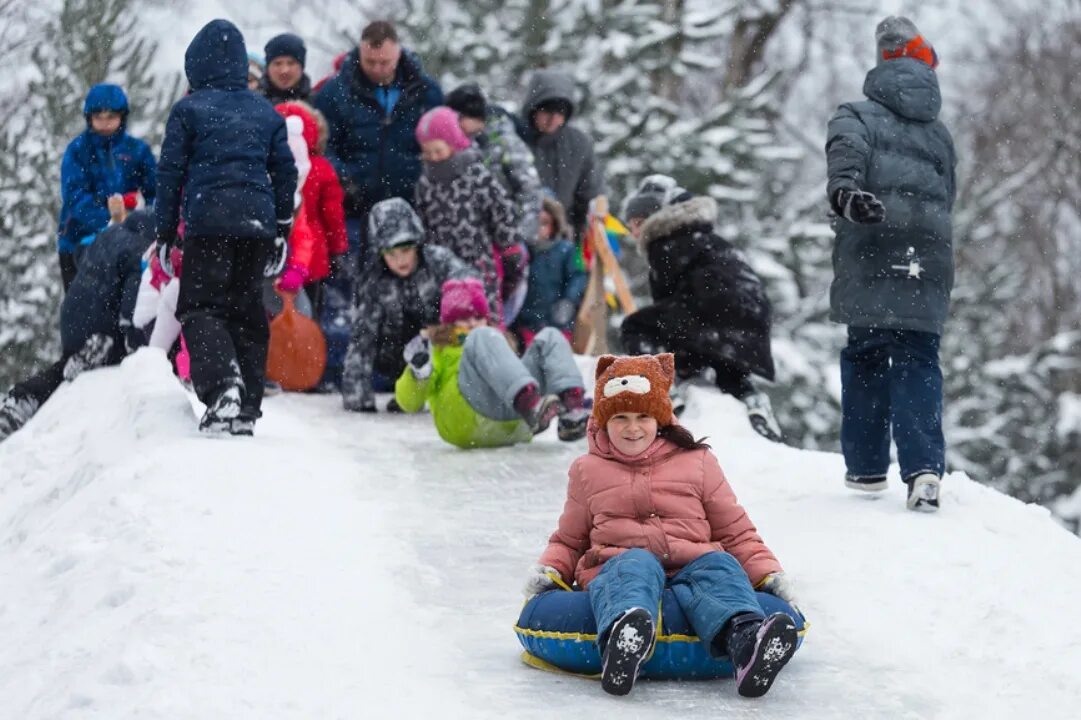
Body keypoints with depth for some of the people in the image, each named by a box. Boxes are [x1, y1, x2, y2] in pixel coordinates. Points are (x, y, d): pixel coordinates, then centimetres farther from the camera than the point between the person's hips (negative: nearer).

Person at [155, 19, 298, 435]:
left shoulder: (188, 110, 2)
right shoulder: (266, 113, 15)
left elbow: (171, 172, 2)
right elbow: (285, 172, 17)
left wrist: (165, 233, 7)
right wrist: (283, 231, 23)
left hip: (208, 222, -4)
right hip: (259, 224, 4)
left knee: (200, 307, -2)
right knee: (247, 311, 11)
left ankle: (222, 387, -27)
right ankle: (246, 408, 7)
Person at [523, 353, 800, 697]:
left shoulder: (697, 462, 20)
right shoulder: (587, 471, 22)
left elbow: (735, 532, 22)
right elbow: (569, 539, 28)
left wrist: (768, 574, 6)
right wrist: (549, 569, 6)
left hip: (690, 566, 2)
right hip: (618, 565, -1)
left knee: (720, 566, -33)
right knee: (636, 566, -38)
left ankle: (745, 641, -66)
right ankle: (622, 641, -74)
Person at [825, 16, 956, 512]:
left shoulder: (858, 116, 5)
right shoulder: (940, 135, 21)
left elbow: (848, 150, -18)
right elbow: (947, 198, 20)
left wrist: (845, 190, -36)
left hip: (871, 264, -3)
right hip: (928, 266, 3)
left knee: (865, 357, 10)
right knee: (917, 362, 3)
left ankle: (866, 465, 13)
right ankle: (923, 468, -15)